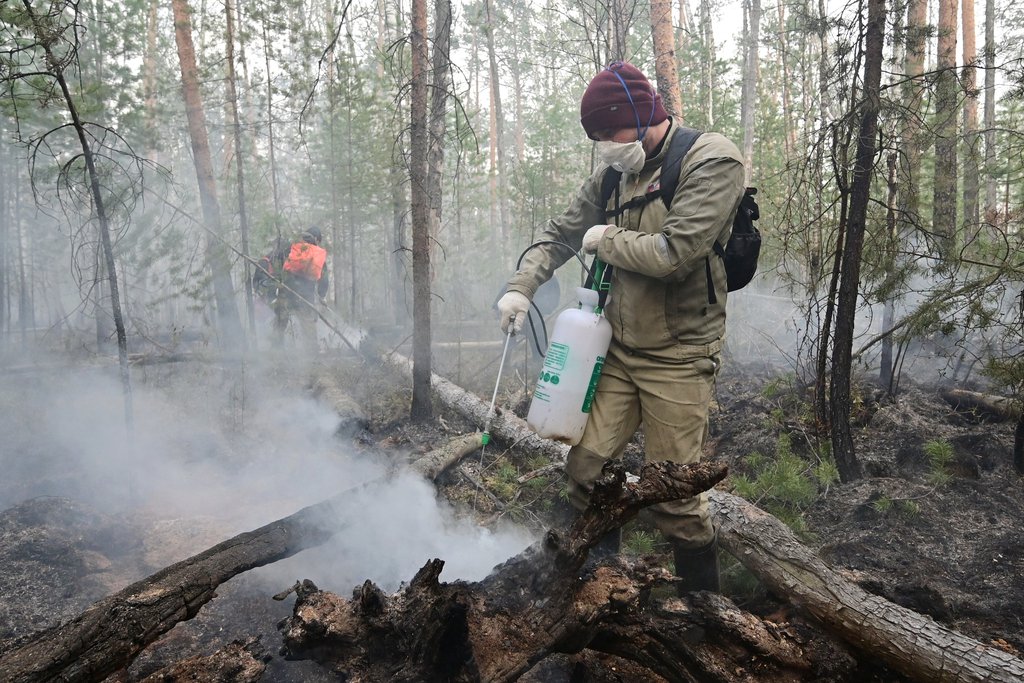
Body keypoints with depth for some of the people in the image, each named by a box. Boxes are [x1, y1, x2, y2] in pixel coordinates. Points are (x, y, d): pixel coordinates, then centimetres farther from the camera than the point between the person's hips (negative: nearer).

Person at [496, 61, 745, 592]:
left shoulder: (712, 162, -14)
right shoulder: (613, 174, 7)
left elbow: (673, 253, -25)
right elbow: (560, 233, 16)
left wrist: (607, 240, -10)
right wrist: (521, 287, 0)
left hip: (678, 357, -6)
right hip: (618, 348, 6)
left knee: (675, 495, 0)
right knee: (584, 465, 4)